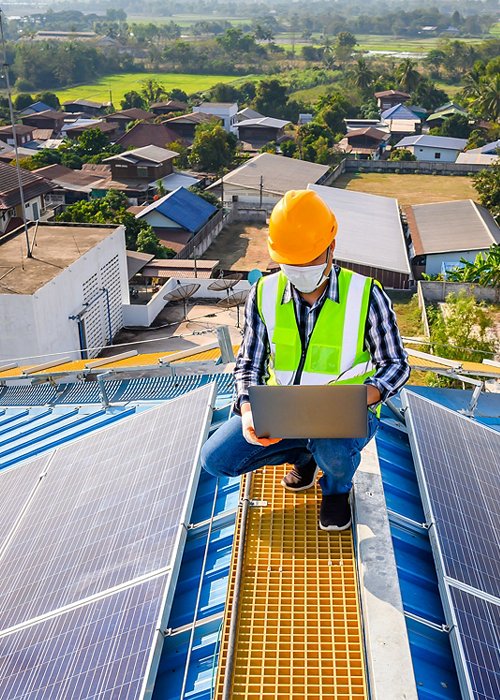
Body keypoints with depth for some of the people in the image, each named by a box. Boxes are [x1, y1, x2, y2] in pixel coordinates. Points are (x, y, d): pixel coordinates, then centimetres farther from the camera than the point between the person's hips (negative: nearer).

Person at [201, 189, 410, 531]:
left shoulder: (366, 295, -15)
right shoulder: (264, 294, -7)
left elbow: (396, 363, -8)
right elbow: (250, 363, -1)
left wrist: (366, 395, -31)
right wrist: (248, 410, -22)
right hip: (282, 410, 4)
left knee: (333, 452, -37)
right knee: (216, 459, -10)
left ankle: (337, 487, 5)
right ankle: (304, 453, 16)